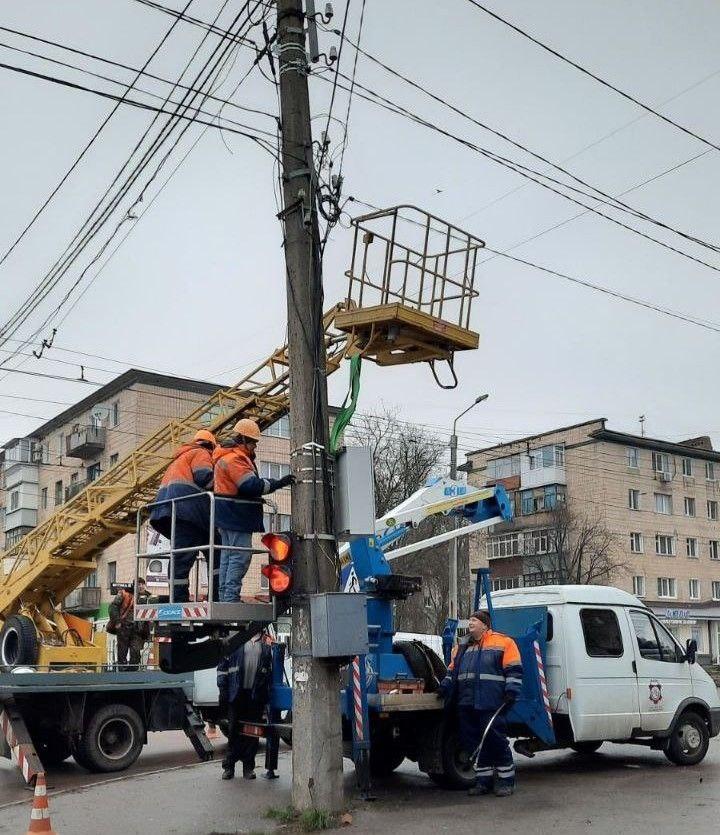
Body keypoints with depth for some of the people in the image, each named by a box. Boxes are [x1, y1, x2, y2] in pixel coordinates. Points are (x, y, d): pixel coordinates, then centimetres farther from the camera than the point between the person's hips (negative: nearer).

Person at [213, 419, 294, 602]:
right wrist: (278, 483, -20)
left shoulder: (228, 456, 21)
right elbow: (251, 485, -24)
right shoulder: (235, 458, -15)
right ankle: (231, 597, -14)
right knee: (240, 555, -11)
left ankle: (225, 597, 15)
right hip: (236, 515, -11)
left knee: (228, 555, 12)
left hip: (228, 516, 11)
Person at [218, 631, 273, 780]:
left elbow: (272, 670, 12)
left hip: (257, 695, 1)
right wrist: (223, 692, -2)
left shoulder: (267, 646, 8)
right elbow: (222, 666, 4)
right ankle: (228, 767, 13)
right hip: (236, 694, -1)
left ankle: (248, 767, 15)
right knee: (233, 731, 2)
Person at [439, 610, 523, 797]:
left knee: (496, 740, -4)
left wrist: (511, 691, -13)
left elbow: (514, 670, -4)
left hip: (491, 704, -7)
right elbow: (452, 671, 26)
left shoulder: (503, 642, 1)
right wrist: (445, 686, 10)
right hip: (466, 705, 7)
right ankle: (483, 781, 18)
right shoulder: (462, 648, 21)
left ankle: (506, 781, 9)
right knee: (473, 743, 8)